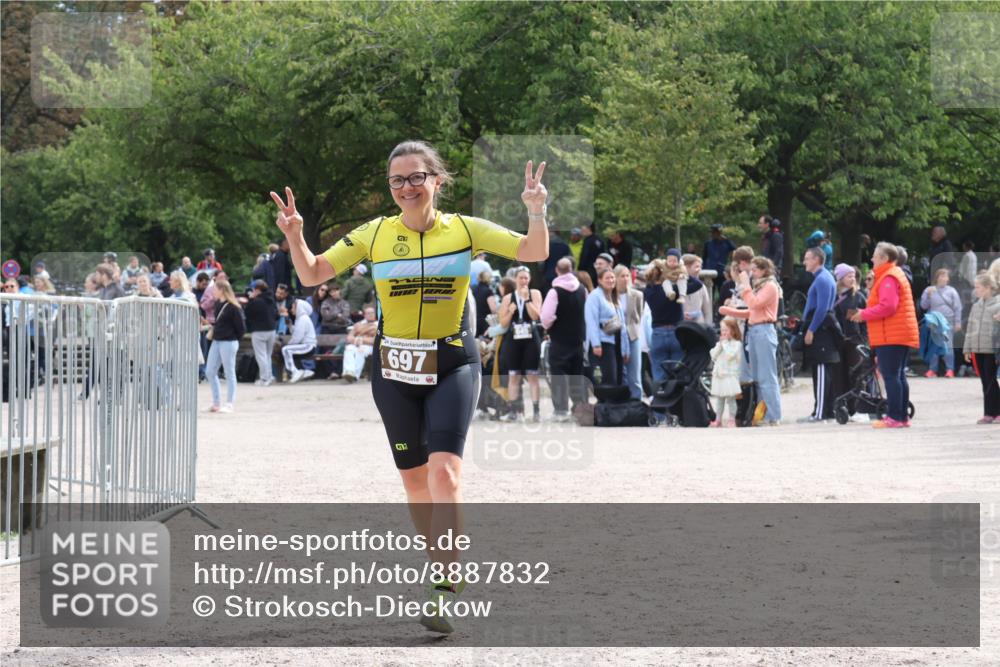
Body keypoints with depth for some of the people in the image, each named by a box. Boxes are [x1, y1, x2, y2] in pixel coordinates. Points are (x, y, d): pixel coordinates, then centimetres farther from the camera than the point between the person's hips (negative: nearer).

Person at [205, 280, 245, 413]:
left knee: (229, 373, -1)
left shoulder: (233, 307, -13)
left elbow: (241, 327, -10)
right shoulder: (218, 304, 9)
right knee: (210, 371, 8)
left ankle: (229, 404, 5)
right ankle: (216, 402, 17)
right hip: (216, 342, 9)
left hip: (228, 343, -9)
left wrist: (234, 339, -2)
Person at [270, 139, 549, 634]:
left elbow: (534, 253, -2)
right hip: (394, 369, 3)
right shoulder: (374, 235, 2)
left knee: (444, 471, -18)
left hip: (453, 366, -3)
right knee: (414, 478, 9)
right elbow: (312, 275, 3)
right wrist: (295, 238, -16)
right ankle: (444, 568, 27)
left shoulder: (465, 230, -1)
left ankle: (444, 591, -20)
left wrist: (536, 213, -21)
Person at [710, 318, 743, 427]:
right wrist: (720, 344, -3)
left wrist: (725, 343, -11)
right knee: (719, 398, 11)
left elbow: (730, 355, -20)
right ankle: (718, 419, 15)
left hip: (730, 375, -7)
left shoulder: (737, 344, -6)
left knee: (730, 398, -6)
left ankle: (732, 419, -3)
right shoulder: (720, 343, 15)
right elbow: (713, 355, 6)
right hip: (719, 375, 7)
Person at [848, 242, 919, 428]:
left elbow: (887, 306, -23)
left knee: (890, 376, -11)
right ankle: (903, 416, 15)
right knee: (898, 376, 13)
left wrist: (864, 315, -14)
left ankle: (894, 417, -14)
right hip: (902, 335, 11)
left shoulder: (888, 278, -12)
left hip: (890, 337, -11)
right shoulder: (896, 275, 21)